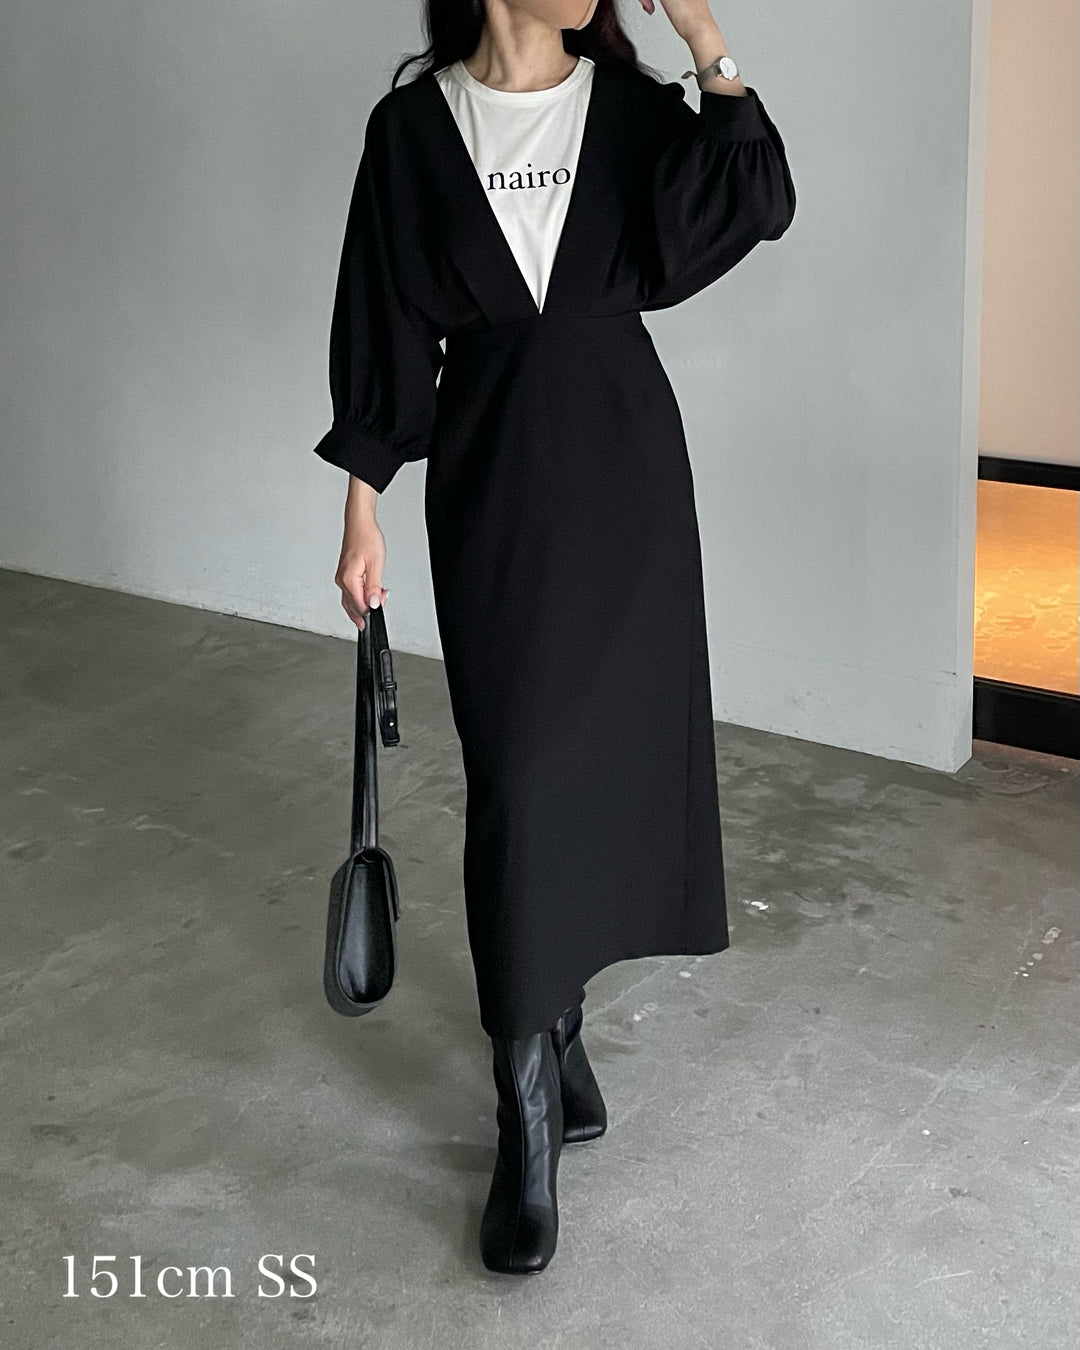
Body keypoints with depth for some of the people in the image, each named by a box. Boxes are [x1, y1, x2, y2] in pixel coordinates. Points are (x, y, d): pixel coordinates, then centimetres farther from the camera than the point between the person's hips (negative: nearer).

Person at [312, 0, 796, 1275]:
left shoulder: (628, 105, 3)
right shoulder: (413, 125, 0)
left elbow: (756, 206, -12)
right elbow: (384, 320, 1)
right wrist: (363, 512, -1)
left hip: (621, 459, 2)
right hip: (489, 474, -2)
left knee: (606, 745, 8)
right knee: (516, 774, -4)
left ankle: (553, 1016, 30)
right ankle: (528, 1120, 3)